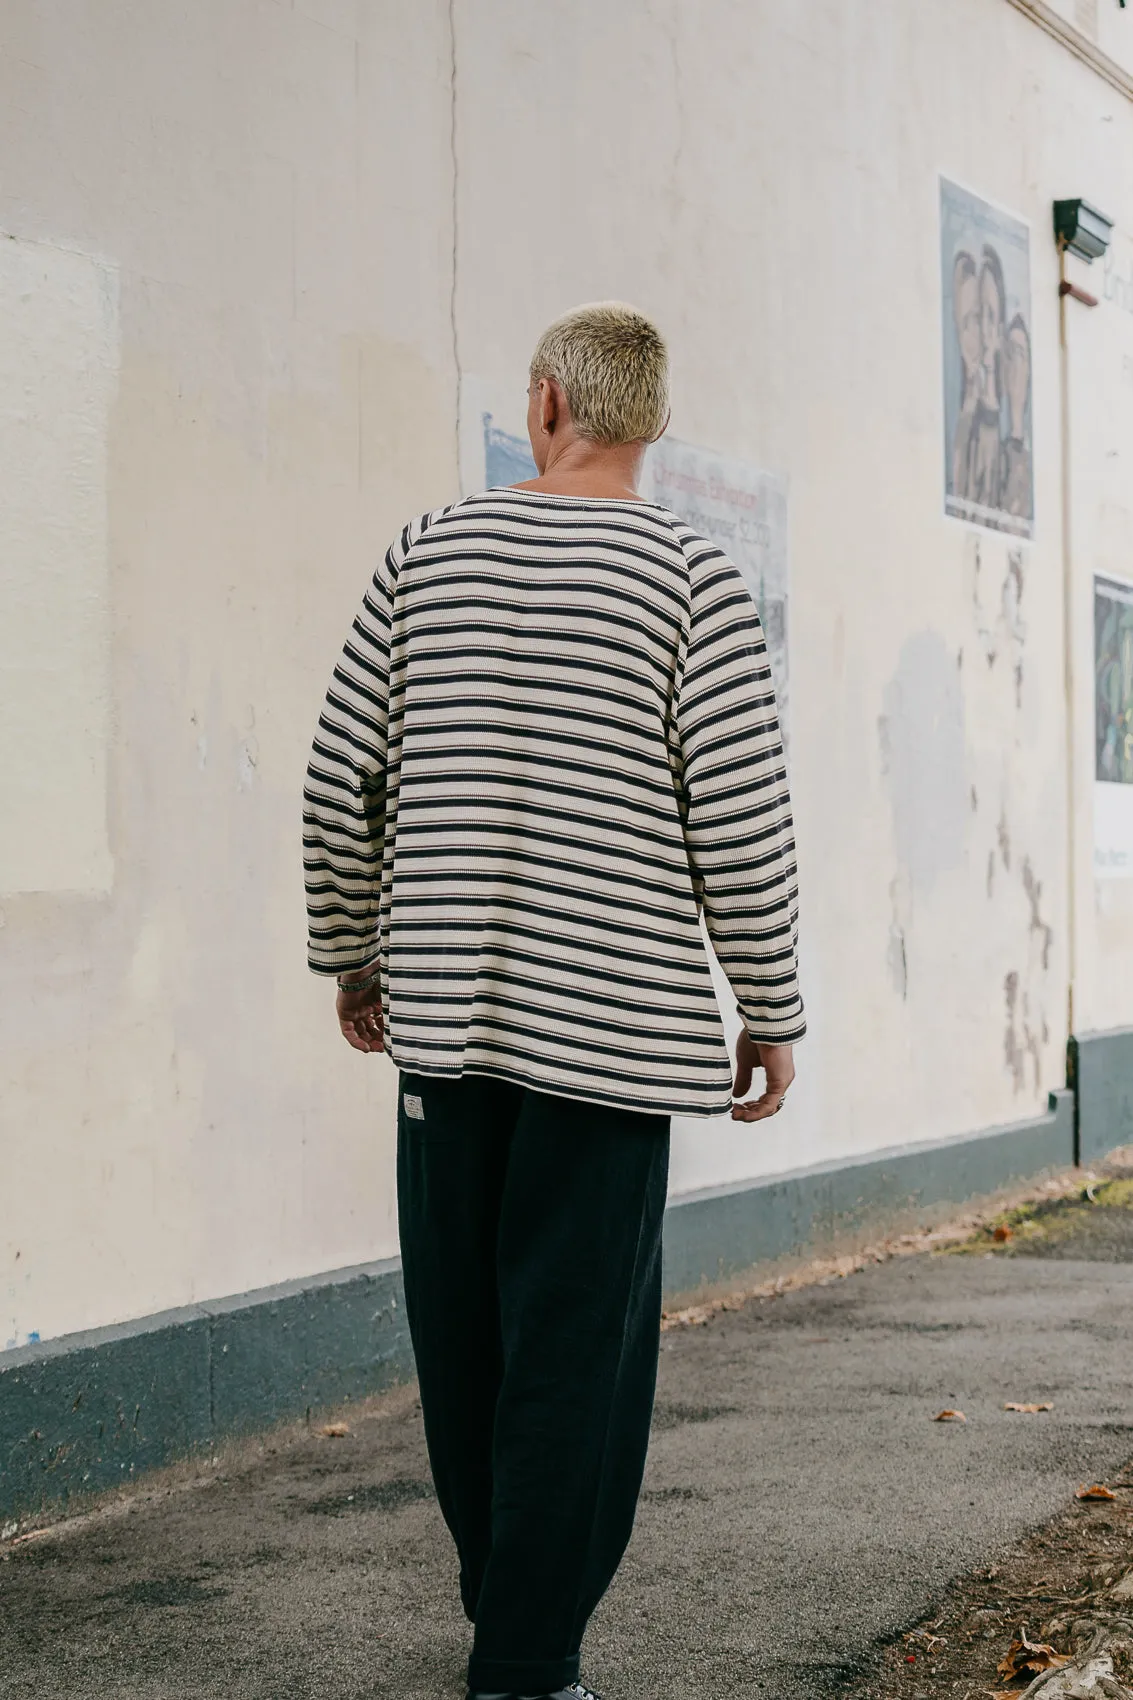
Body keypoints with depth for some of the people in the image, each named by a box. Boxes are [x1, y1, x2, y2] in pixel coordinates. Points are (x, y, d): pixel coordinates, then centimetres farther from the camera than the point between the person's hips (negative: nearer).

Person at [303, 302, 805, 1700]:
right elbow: (740, 822, -8)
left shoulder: (430, 553, 5)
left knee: (461, 1332, 15)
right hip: (610, 1026, -4)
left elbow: (339, 780, 7)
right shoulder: (690, 581, -4)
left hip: (441, 1014, 4)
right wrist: (771, 1014, 3)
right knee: (578, 1348, 1)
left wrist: (350, 954, 20)